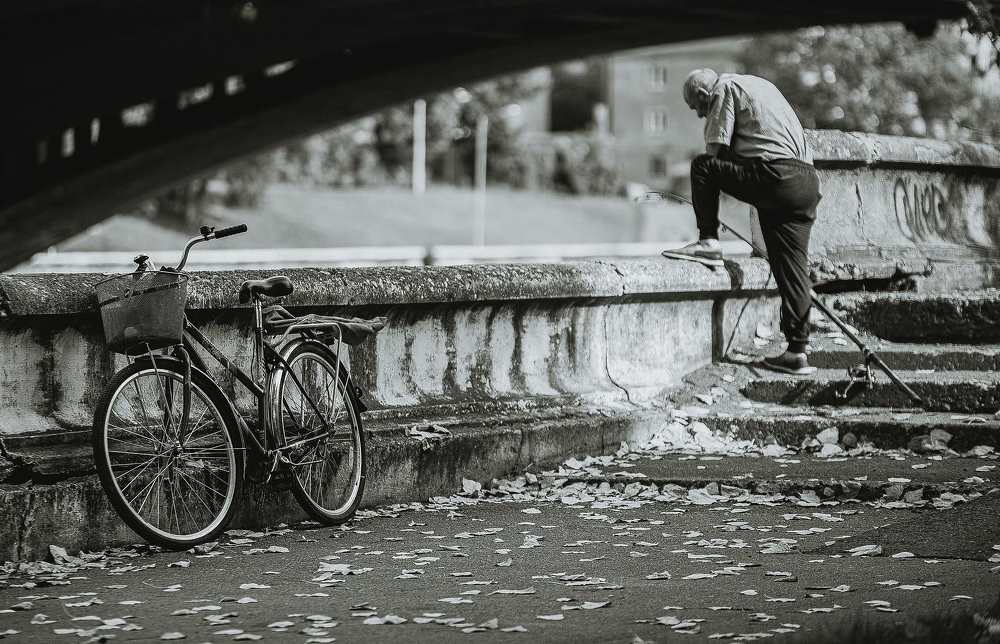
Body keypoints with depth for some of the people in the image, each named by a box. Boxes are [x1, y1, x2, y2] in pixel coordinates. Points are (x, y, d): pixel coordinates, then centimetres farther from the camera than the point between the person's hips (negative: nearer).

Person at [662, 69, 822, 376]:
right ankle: (797, 352, 3)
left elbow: (716, 151, 0)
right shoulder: (759, 85, 31)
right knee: (792, 268, 6)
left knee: (702, 166, 4)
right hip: (808, 181, 8)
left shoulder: (725, 88, 5)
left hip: (774, 176, -8)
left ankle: (708, 241, -1)